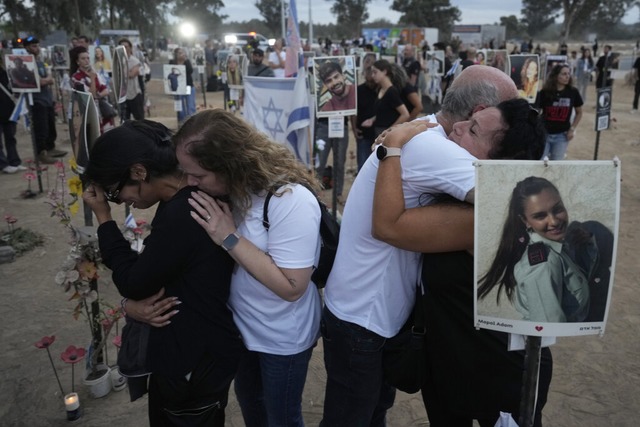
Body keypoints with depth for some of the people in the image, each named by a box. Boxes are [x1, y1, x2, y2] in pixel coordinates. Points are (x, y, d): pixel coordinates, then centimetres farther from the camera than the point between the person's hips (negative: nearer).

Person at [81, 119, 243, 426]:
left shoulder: (181, 215, -31)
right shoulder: (192, 201, 2)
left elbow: (132, 282, -18)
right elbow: (147, 273, 10)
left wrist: (103, 216, -11)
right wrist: (131, 304, -9)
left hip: (196, 362, -9)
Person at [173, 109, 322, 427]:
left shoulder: (291, 200, -32)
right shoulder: (230, 187, -10)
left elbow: (291, 287, -30)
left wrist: (230, 238, -31)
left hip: (282, 337, -6)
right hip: (240, 326, 7)